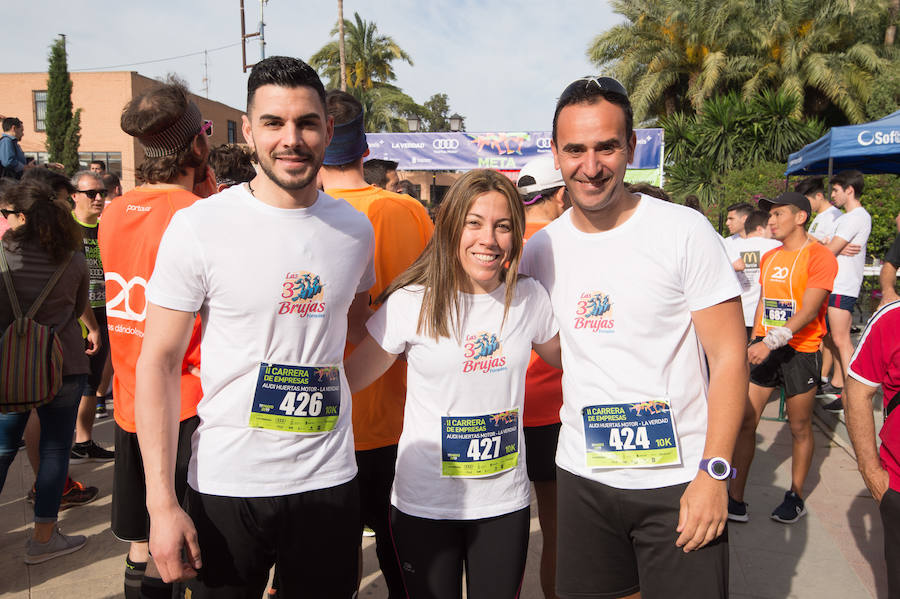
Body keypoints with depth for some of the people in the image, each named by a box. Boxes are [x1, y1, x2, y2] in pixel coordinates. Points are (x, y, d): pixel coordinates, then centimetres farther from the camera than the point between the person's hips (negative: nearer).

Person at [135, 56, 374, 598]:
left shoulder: (356, 229, 1)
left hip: (330, 479, 3)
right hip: (226, 486, -2)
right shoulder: (200, 227, -10)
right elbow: (158, 362, -9)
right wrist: (162, 504, -11)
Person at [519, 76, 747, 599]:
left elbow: (730, 357, -9)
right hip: (581, 476, 4)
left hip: (679, 480, -3)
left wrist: (714, 472, -14)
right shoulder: (540, 248, 1)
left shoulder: (685, 231, -10)